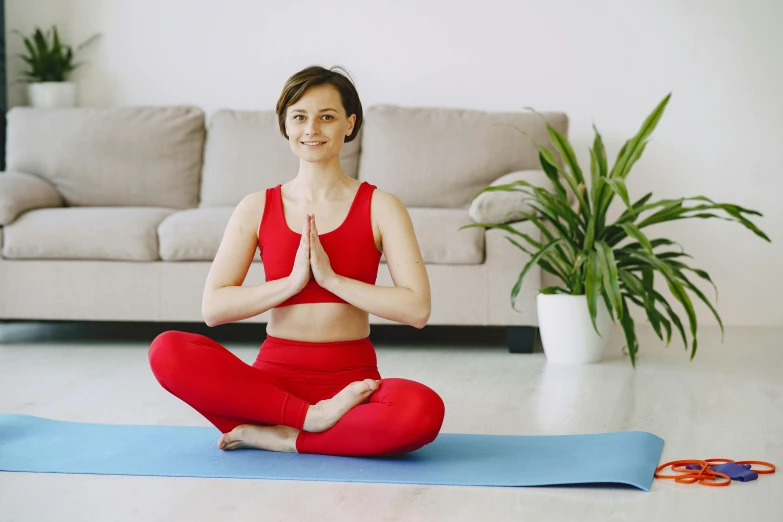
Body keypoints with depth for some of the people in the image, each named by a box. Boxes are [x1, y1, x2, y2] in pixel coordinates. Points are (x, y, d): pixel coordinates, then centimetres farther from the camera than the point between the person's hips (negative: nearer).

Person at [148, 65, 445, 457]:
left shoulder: (379, 207, 2)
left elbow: (416, 309, -9)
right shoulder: (257, 208, 6)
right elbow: (212, 308, -3)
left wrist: (331, 278, -14)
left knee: (423, 410, -36)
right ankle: (314, 417, -23)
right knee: (167, 351, -26)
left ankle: (276, 436, -18)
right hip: (274, 377, 2)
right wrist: (293, 281, -14)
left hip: (351, 379, -1)